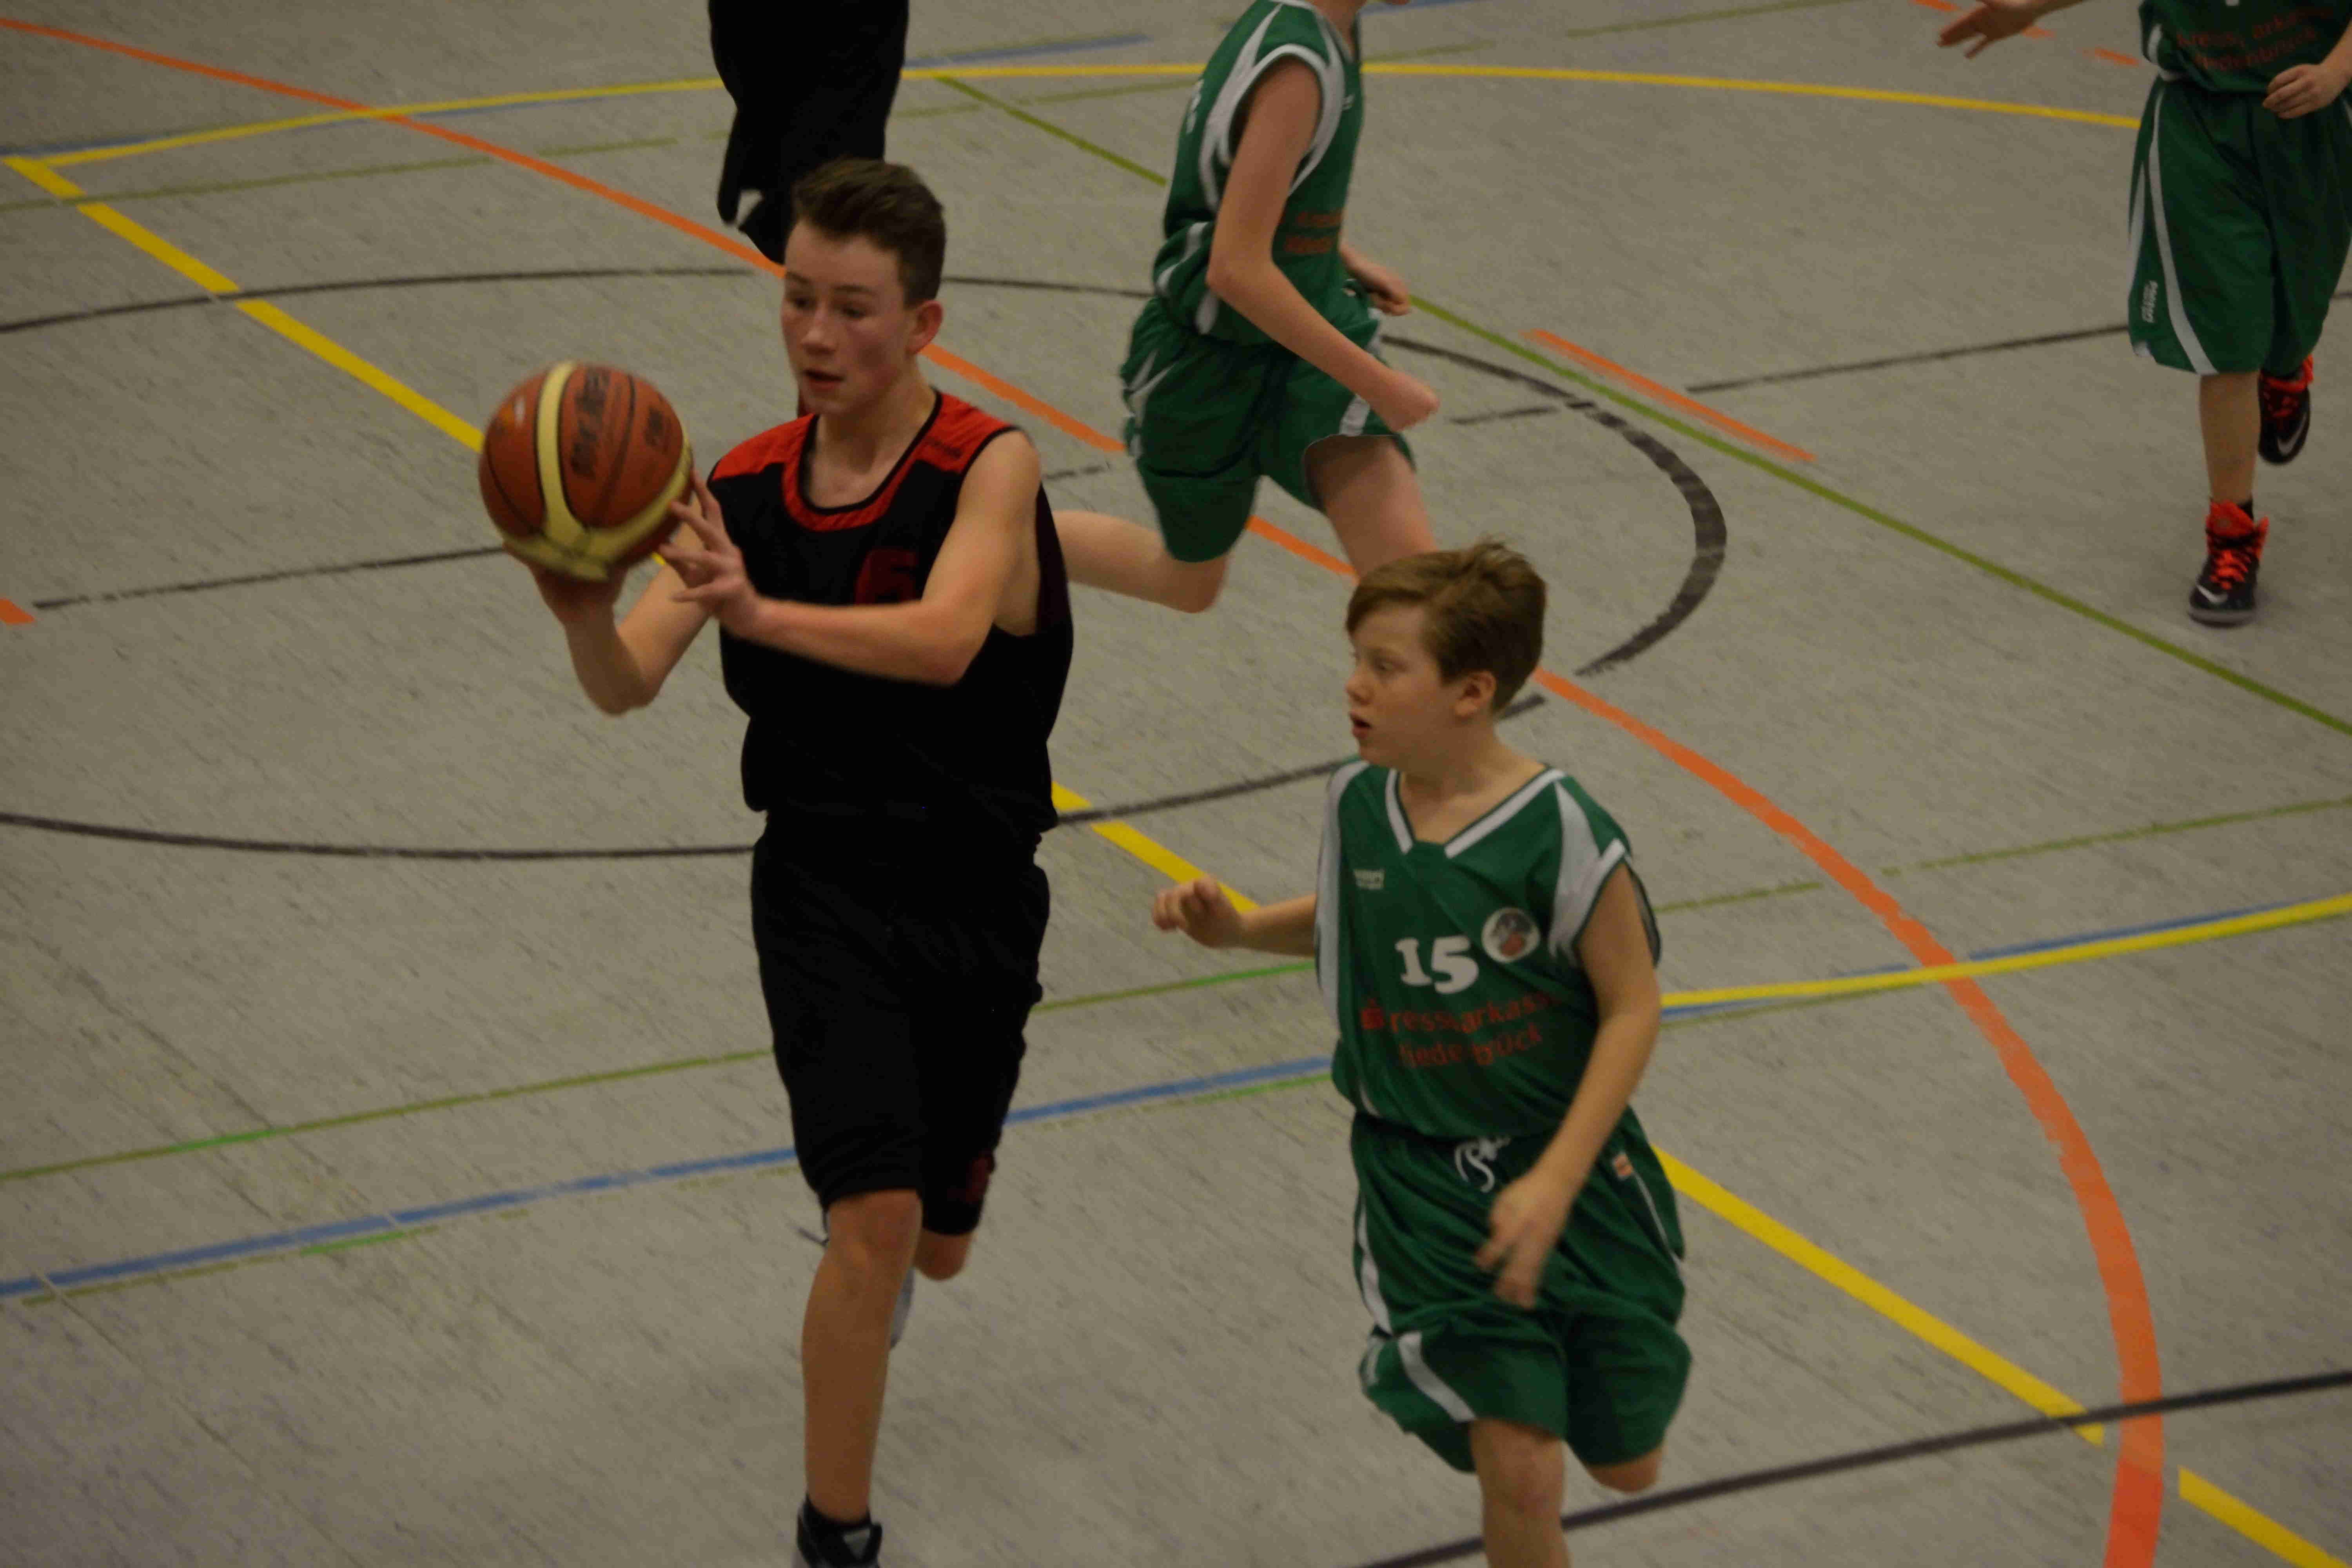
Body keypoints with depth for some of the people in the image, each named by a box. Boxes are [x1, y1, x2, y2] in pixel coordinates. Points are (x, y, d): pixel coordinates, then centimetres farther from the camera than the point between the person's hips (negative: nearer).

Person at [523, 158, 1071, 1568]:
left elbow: (943, 641, -34)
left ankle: (875, 1278, 55)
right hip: (826, 882, 0)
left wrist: (762, 614, -49)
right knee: (876, 1221, -17)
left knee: (934, 1242, 17)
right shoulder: (742, 494, -4)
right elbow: (630, 683, -14)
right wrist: (583, 613, -38)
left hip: (979, 894, 0)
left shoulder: (987, 468, -15)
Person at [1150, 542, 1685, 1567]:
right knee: (1519, 1475, -12)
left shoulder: (1559, 832, -19)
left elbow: (1632, 1008, -13)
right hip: (1424, 1183, 2)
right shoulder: (1357, 804, -5)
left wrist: (1555, 1183, -19)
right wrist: (1237, 930, -1)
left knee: (1626, 1465, 14)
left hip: (1570, 1168, -1)